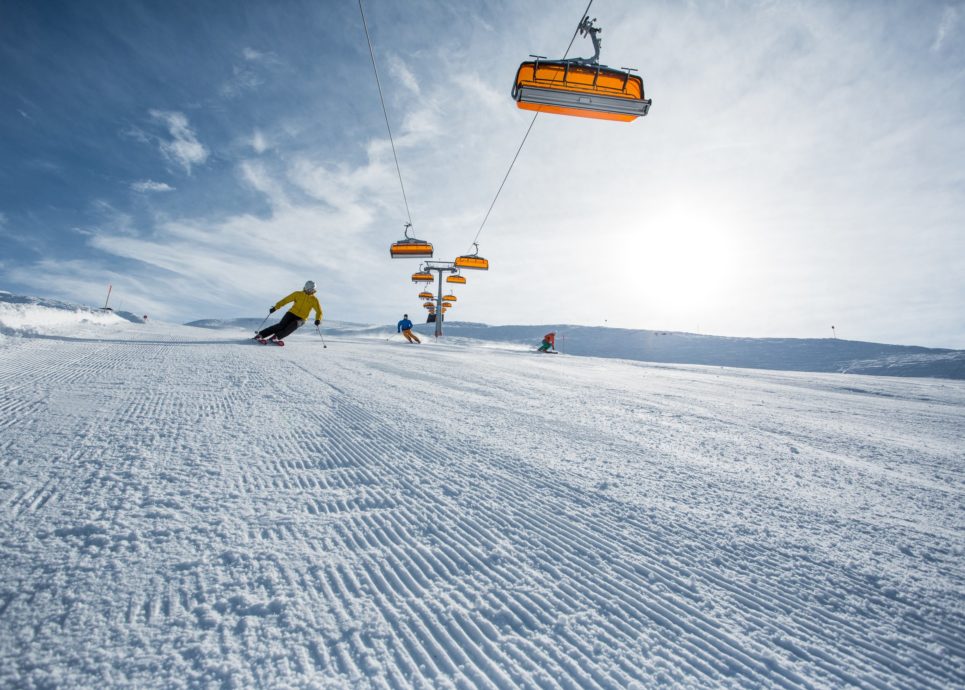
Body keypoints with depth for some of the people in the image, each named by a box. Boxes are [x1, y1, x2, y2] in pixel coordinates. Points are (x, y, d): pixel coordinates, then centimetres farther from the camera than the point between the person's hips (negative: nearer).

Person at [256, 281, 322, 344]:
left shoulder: (314, 299, 1)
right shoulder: (298, 294, 3)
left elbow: (319, 311, 1)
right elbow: (285, 300, 3)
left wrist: (318, 320, -18)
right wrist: (275, 307, -6)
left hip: (301, 319, 0)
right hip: (292, 313, 0)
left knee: (293, 326, -31)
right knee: (281, 325, -20)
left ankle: (276, 337, -32)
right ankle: (261, 334, -15)